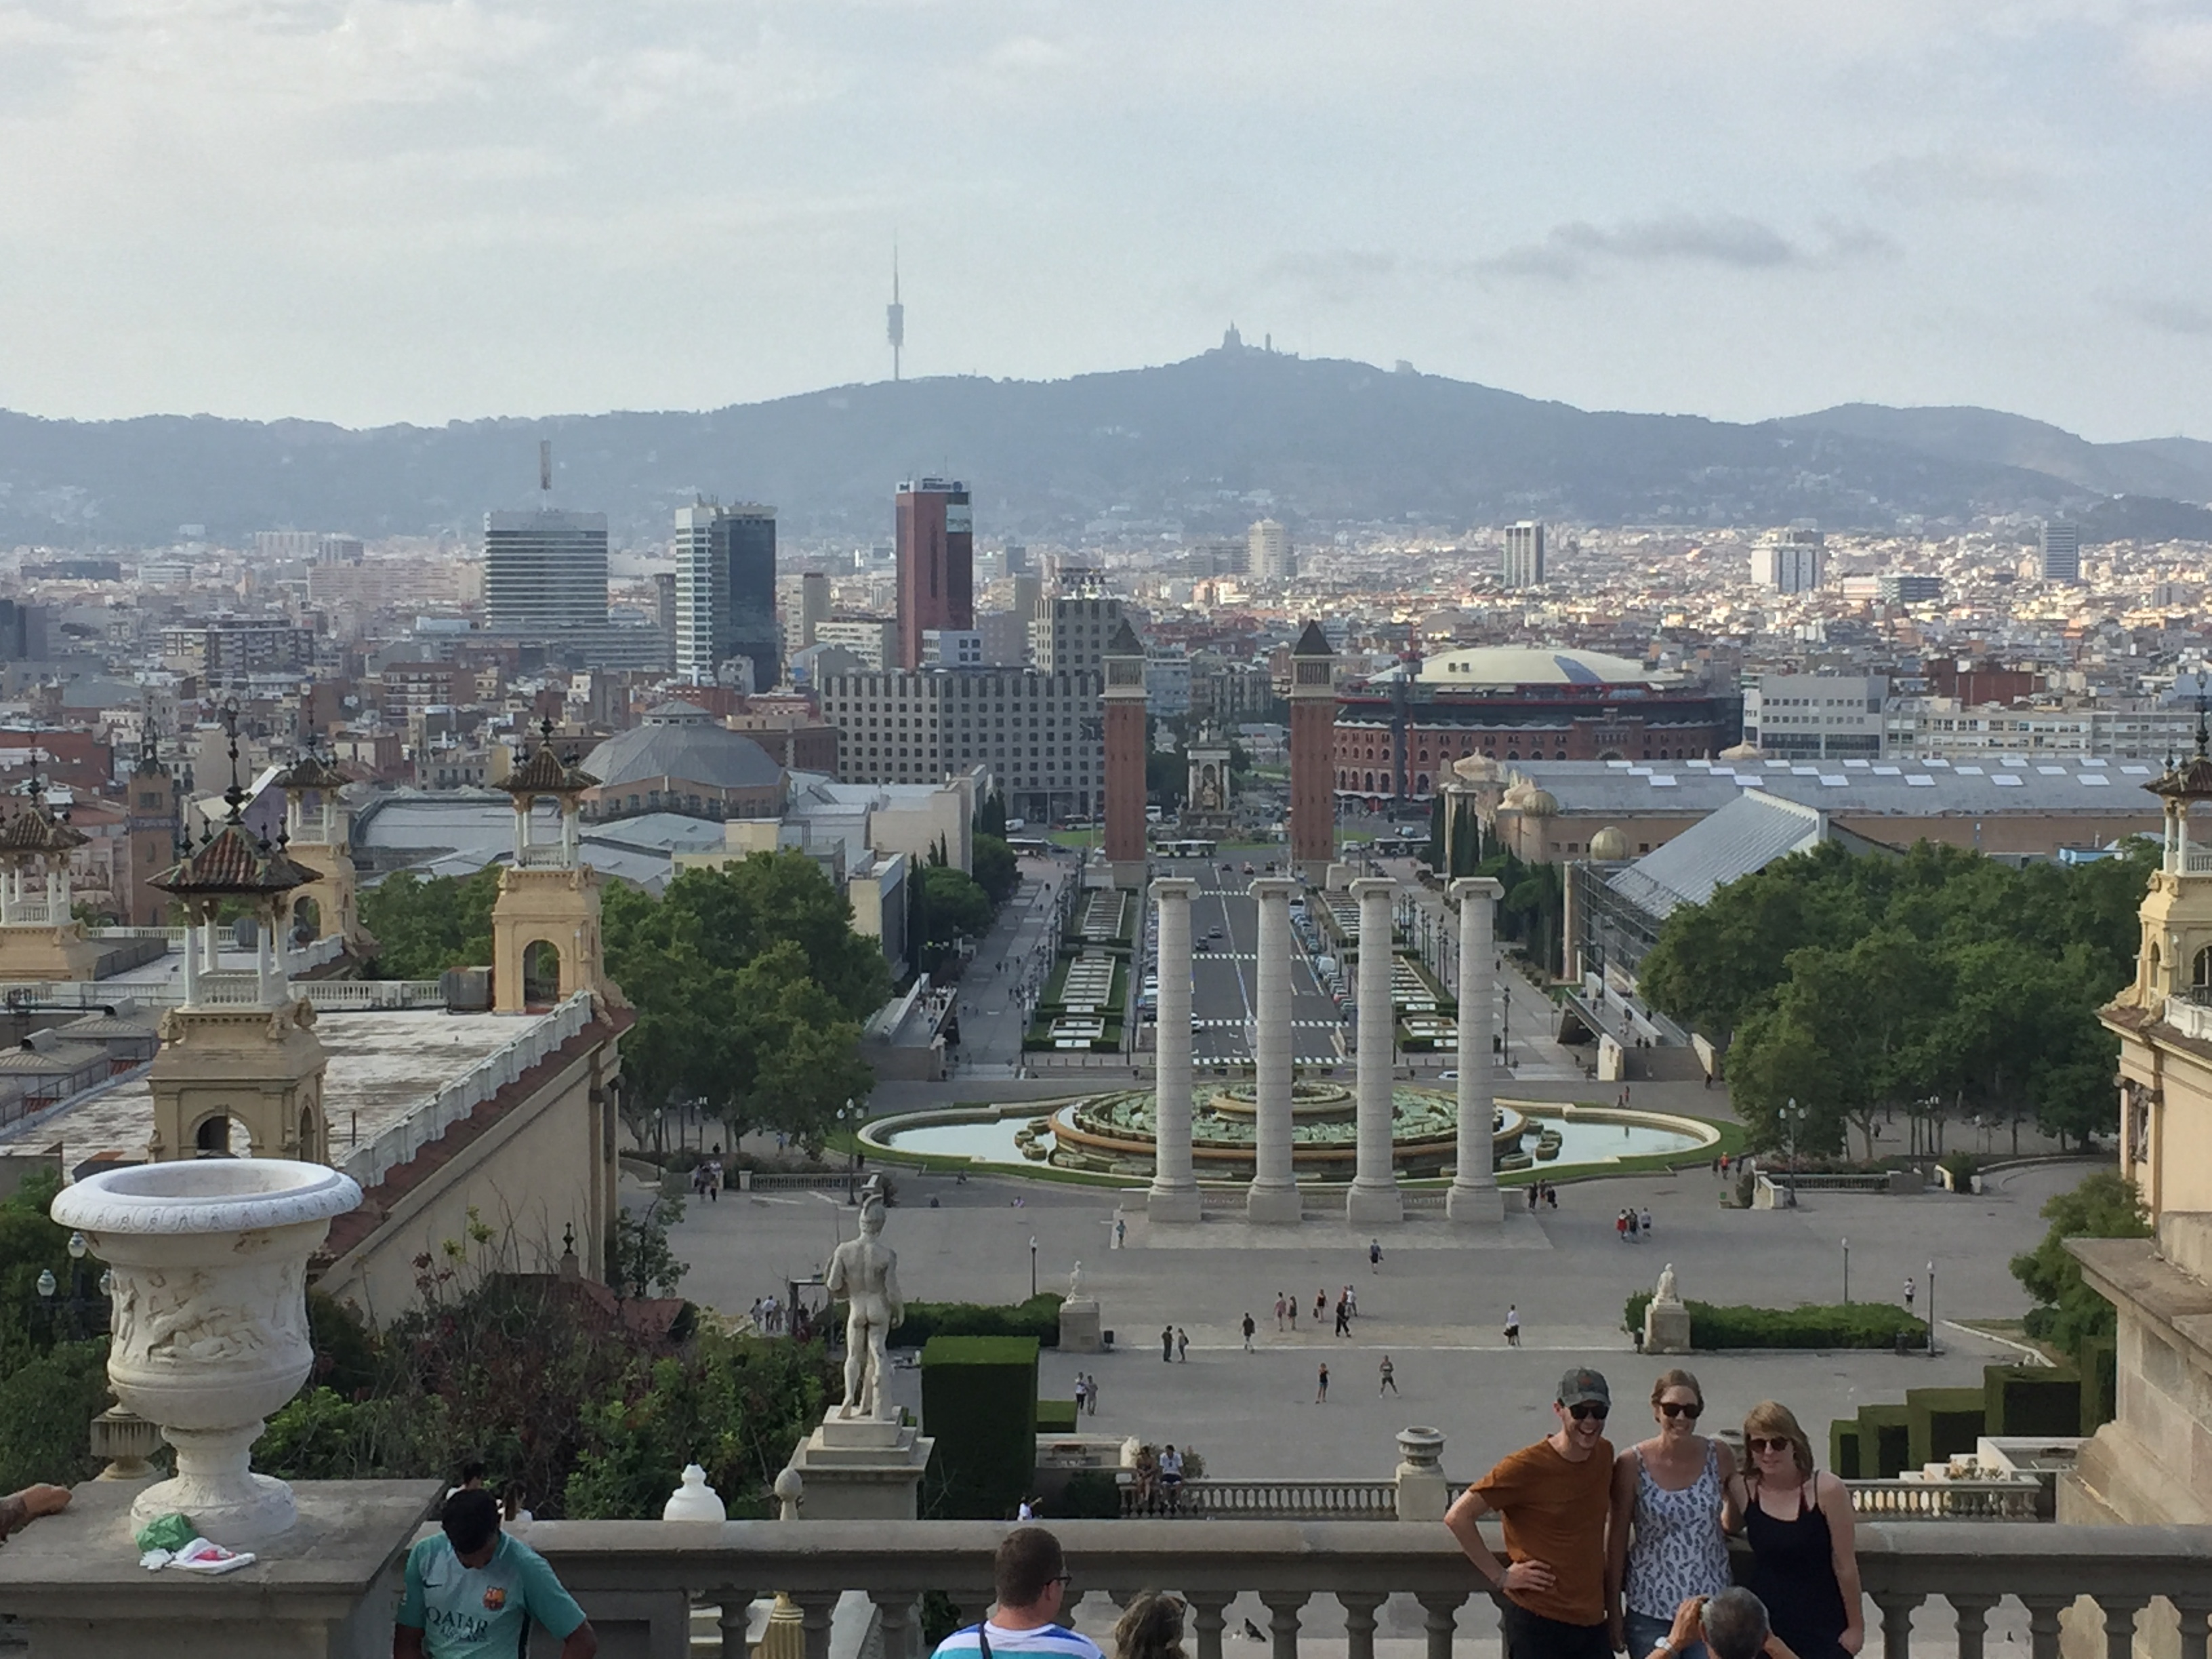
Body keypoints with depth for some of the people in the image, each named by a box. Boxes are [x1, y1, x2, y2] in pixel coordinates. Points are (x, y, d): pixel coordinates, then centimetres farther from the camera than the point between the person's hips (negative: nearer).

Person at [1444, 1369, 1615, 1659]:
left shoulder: (1604, 1456, 5)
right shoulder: (1527, 1467, -15)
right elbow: (1458, 1516, -15)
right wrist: (1501, 1576, -13)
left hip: (1591, 1620, 7)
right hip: (1538, 1621, -7)